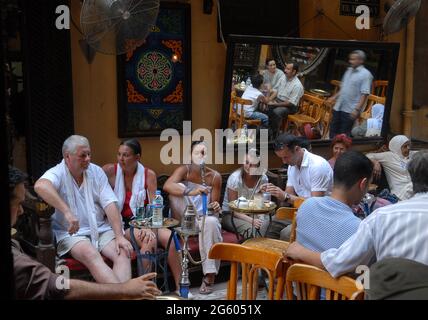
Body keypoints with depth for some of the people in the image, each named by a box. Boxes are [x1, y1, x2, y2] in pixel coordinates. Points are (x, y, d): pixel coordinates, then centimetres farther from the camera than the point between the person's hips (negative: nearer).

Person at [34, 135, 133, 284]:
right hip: (72, 233, -4)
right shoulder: (58, 173, -7)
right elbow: (40, 186, -32)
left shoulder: (96, 171, 6)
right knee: (91, 255, -33)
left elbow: (110, 204, -1)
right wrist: (67, 212, -41)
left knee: (123, 252, -23)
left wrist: (119, 236, -12)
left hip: (101, 229, 4)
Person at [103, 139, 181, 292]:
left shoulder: (149, 175, 2)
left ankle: (180, 287, -14)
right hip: (121, 223, -3)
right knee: (149, 240, -31)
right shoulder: (110, 171, -3)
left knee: (170, 237, -23)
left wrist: (149, 226, -20)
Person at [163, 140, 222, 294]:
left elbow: (214, 205, -1)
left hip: (205, 218, 1)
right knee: (179, 187, -24)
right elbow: (167, 186, -30)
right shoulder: (184, 170, -9)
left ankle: (209, 276, -29)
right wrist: (190, 191, -45)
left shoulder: (215, 176, -5)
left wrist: (216, 207, -27)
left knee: (211, 222, -36)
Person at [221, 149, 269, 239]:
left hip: (253, 214, 4)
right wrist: (251, 220, -30)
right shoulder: (235, 178, -17)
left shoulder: (263, 178, -6)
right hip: (230, 215, -4)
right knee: (252, 230, -33)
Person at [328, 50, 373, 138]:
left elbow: (364, 94, -17)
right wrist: (334, 98, 18)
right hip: (338, 107, 7)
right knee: (333, 130, 12)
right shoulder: (349, 71, 12)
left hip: (350, 110, -7)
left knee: (344, 134, 0)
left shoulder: (365, 74, -11)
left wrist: (357, 109, -23)